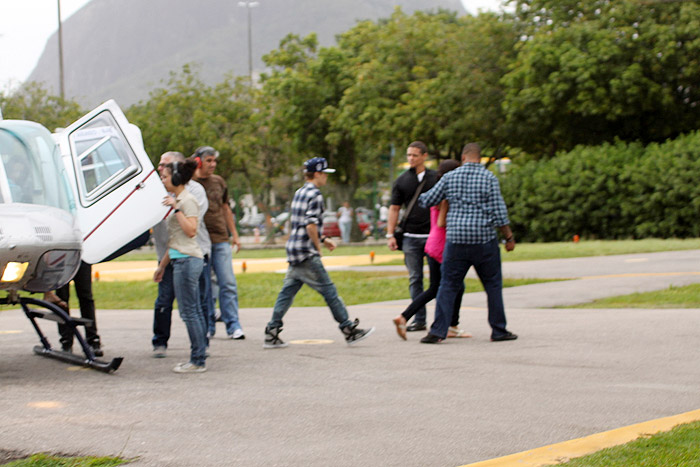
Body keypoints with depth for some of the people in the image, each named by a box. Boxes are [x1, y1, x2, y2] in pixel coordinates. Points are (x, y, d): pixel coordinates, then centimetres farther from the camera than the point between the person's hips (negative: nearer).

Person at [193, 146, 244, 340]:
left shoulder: (219, 181, 12)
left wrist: (234, 234, 21)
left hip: (221, 239, 3)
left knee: (228, 284, -3)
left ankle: (233, 326, 0)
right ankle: (208, 327, 11)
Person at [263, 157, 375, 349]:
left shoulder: (299, 193, 16)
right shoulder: (315, 195, -11)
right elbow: (311, 226, -20)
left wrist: (323, 239, 23)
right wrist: (318, 247, -8)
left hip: (293, 253, 9)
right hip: (307, 254, -9)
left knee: (287, 292, 9)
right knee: (329, 291, -4)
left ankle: (271, 334, 6)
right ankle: (349, 330, 0)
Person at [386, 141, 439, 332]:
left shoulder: (436, 178, 5)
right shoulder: (402, 180, 7)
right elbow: (394, 208, 9)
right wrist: (390, 234, 2)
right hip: (411, 236, 1)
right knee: (415, 279, 2)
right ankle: (419, 319, 6)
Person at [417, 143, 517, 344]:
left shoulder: (450, 177, 4)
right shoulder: (489, 178, -2)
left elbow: (428, 200, 10)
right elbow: (499, 212, -6)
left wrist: (420, 197, 33)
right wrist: (509, 237, 3)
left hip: (456, 239, 2)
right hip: (484, 240, -1)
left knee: (448, 286, 4)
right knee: (493, 285, 10)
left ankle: (437, 331, -4)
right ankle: (498, 330, 13)